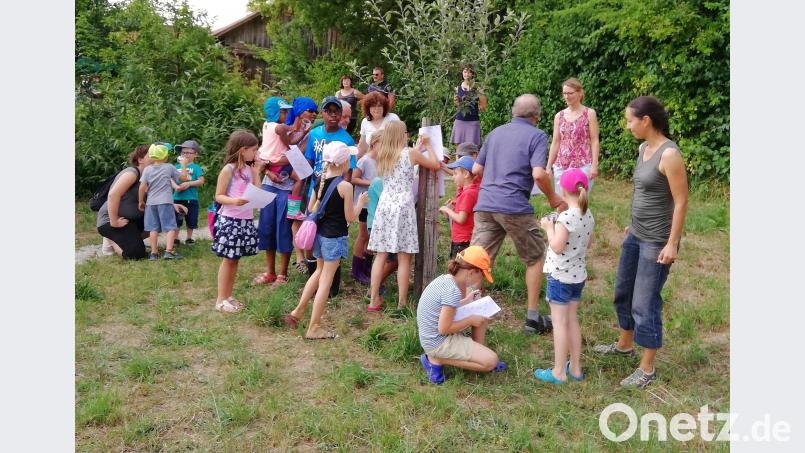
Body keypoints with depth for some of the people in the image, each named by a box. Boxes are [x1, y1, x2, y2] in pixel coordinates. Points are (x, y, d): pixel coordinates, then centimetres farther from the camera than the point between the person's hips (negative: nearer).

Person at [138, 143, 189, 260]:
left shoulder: (147, 169, 3)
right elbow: (183, 178, 8)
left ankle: (154, 252, 8)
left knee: (153, 228, 7)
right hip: (165, 202, -3)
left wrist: (141, 201, 9)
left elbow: (142, 187, -2)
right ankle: (169, 251, -12)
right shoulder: (169, 167, -1)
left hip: (151, 202, 3)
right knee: (170, 227, -1)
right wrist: (184, 166, 22)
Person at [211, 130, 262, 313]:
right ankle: (221, 300, 8)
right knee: (228, 259, -1)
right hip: (230, 220, -7)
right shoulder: (228, 169, -11)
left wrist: (257, 172, 6)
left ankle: (228, 296, 21)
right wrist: (234, 201, -28)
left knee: (235, 259, 12)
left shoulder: (249, 169, 10)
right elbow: (218, 196, -10)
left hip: (246, 220, 7)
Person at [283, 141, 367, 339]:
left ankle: (298, 312, 28)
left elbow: (311, 209, 9)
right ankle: (314, 327, 10)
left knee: (320, 271, 26)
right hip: (335, 237, -7)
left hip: (319, 233, 7)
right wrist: (361, 202, 3)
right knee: (326, 280, 3)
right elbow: (350, 218, -12)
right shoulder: (345, 186, -17)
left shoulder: (320, 181, 2)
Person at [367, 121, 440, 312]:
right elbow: (435, 165, 8)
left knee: (381, 255, 7)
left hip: (384, 206, 5)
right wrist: (428, 146, 22)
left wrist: (417, 148, 35)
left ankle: (374, 300, 8)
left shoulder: (382, 155, 11)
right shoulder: (410, 153, -3)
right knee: (404, 257, 0)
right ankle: (402, 302, 3)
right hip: (403, 206, -5)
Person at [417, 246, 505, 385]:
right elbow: (443, 329, -24)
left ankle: (479, 354, 18)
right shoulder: (453, 291, -27)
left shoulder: (445, 279, 1)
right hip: (439, 343, -10)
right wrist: (471, 320, -12)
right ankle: (437, 360, -6)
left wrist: (466, 301, 11)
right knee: (491, 361, -10)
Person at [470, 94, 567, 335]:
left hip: (484, 204, 5)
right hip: (515, 206, -4)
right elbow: (538, 173, -14)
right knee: (535, 257, 15)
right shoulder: (537, 136, 1)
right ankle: (533, 317, 19)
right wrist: (552, 197, 2)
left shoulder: (495, 132, 17)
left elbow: (476, 169, 18)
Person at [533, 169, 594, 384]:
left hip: (560, 276, -8)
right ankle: (575, 368, 26)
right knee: (572, 320, 17)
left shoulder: (567, 217, -22)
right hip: (578, 275, 8)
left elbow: (557, 247, -24)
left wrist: (549, 228, -10)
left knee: (559, 322, 1)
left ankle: (559, 372, 9)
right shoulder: (588, 216, 2)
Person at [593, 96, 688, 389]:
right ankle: (624, 344, 41)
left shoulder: (669, 155, -20)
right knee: (623, 291, 20)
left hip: (657, 241, -9)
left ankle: (647, 368, 14)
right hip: (635, 235, 9)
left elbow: (681, 202, -18)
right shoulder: (643, 148, 5)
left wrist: (672, 243, -18)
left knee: (645, 302, -1)